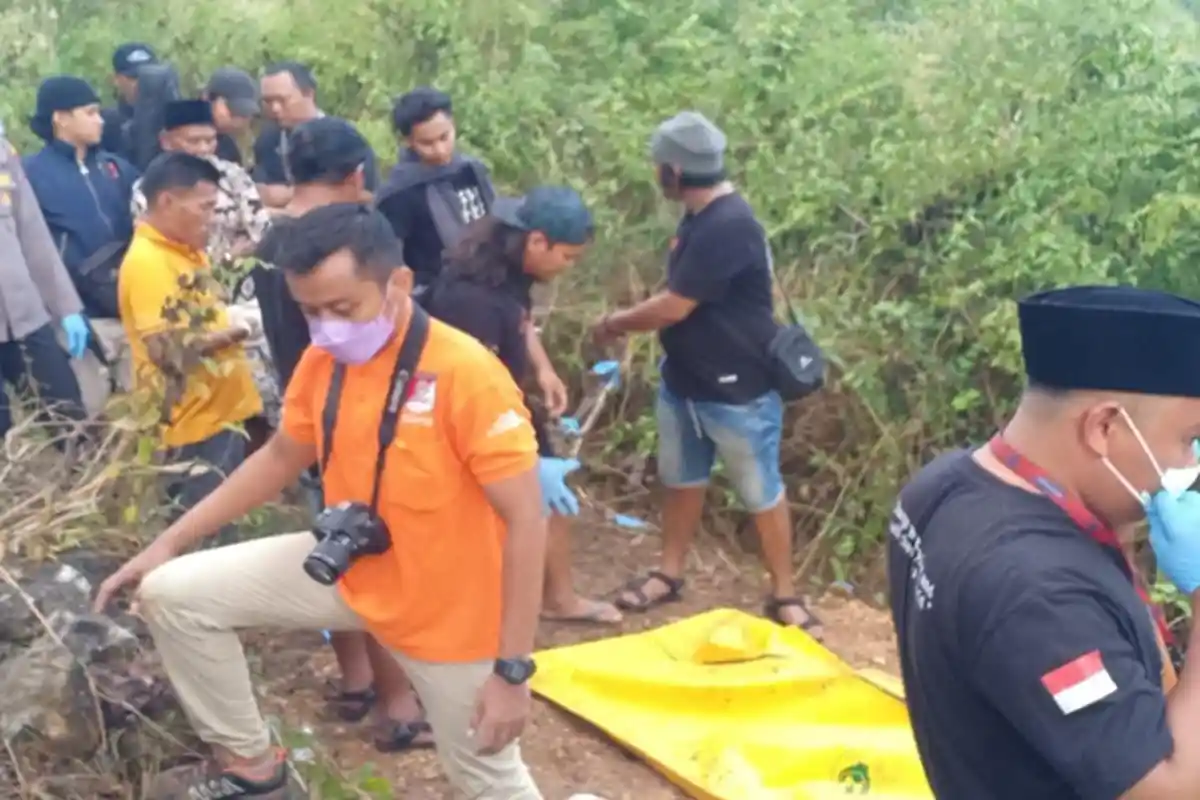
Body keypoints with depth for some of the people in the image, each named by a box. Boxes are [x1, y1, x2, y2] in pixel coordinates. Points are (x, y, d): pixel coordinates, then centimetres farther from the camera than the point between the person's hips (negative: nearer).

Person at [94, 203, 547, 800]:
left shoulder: (466, 374, -27)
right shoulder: (322, 361, -7)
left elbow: (525, 520, -25)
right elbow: (280, 458, 11)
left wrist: (512, 672, -25)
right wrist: (169, 543, 8)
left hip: (450, 610, -5)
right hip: (348, 571, 6)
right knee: (171, 594, 0)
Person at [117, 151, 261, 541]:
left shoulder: (187, 252, 11)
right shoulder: (146, 263, -18)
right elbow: (168, 349, -25)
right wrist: (232, 333, -13)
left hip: (223, 414, 9)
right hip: (195, 425, -9)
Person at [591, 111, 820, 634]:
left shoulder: (729, 226, -27)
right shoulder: (700, 217, 3)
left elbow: (674, 306, -25)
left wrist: (614, 324, -10)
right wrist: (630, 322, 2)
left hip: (738, 390, -9)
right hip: (685, 381, 9)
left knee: (761, 493, 6)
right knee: (681, 479, 20)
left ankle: (783, 595, 20)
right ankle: (670, 574, 36)